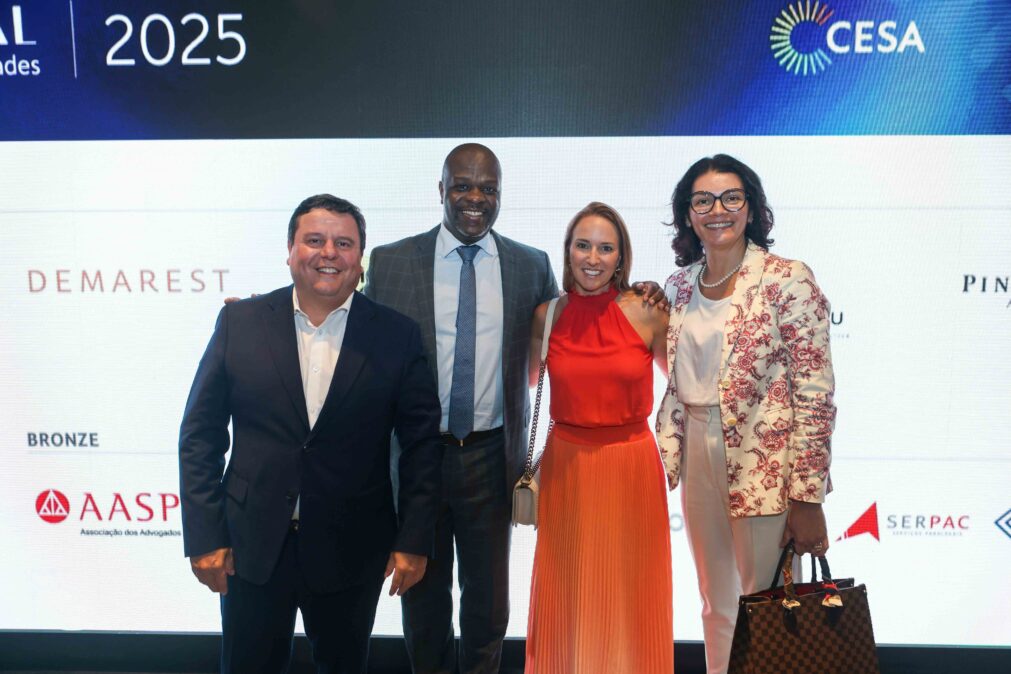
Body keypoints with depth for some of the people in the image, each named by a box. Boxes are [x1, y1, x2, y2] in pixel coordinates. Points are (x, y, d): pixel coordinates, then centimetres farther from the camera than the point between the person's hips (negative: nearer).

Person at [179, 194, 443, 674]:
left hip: (352, 553, 0)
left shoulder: (398, 336, -4)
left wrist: (414, 541, -5)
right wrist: (204, 535, -4)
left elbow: (422, 443, -2)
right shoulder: (240, 322, -2)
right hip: (252, 547, 0)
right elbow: (201, 434, 0)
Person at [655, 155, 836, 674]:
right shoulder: (680, 286, 6)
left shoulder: (788, 280, -11)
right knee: (716, 606, 19)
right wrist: (663, 464, 9)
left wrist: (807, 498, -15)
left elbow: (815, 395, -13)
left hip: (766, 466, -5)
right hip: (699, 456, 5)